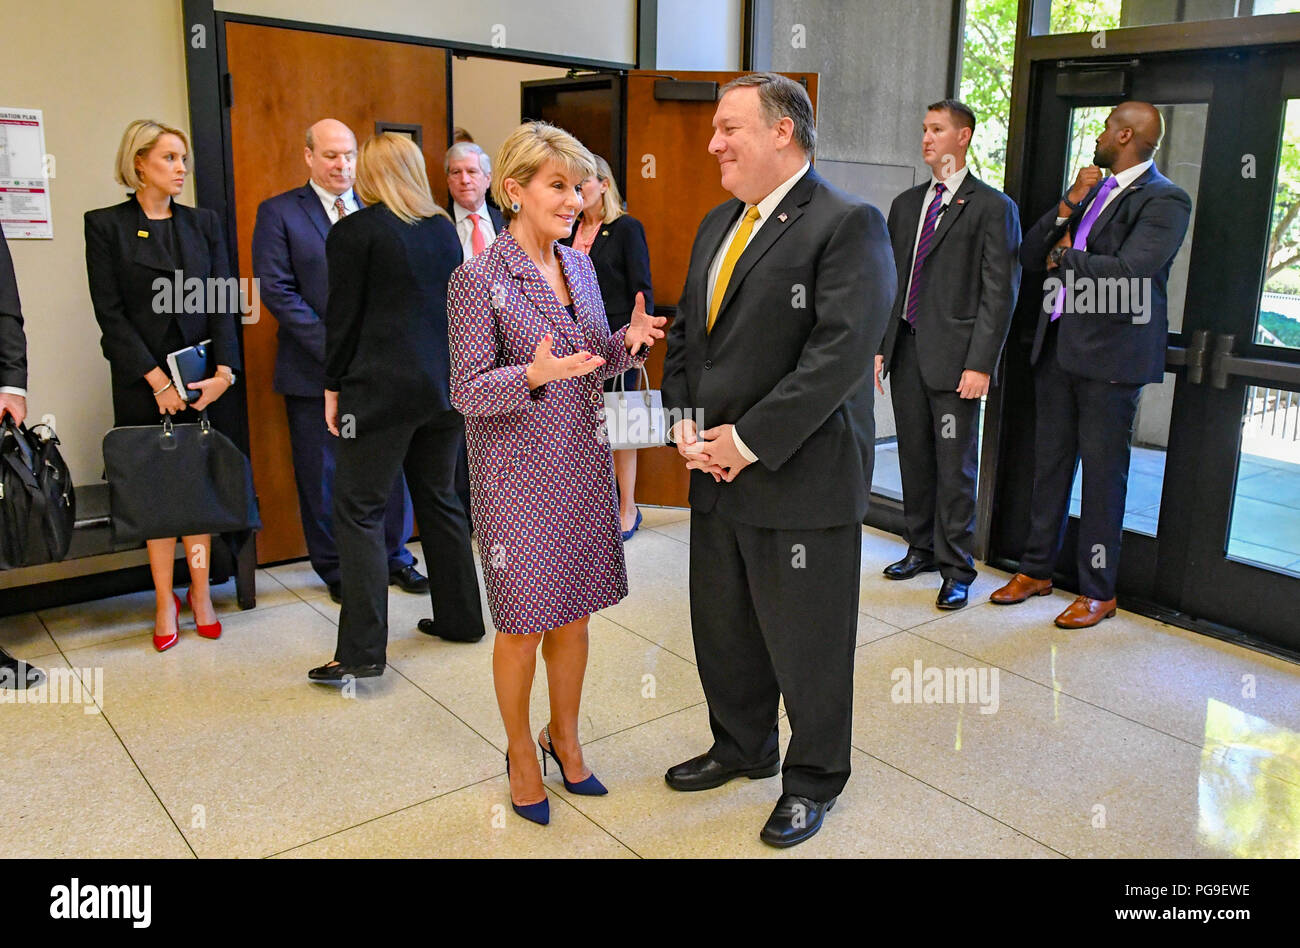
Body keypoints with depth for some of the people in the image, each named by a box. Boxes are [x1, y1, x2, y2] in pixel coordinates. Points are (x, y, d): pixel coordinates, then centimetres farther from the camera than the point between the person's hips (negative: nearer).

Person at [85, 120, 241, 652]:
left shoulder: (204, 223, 10)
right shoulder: (106, 226, 0)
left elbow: (223, 302, 4)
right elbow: (110, 312, -5)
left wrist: (224, 370, -8)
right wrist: (156, 379, -12)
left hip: (205, 381, 2)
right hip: (143, 383, -2)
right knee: (156, 489, 2)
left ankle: (200, 593, 15)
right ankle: (165, 602, 11)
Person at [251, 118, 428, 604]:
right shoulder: (278, 213, 0)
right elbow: (276, 290, -8)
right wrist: (333, 346, -15)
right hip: (316, 370, -3)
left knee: (390, 466, 9)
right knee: (324, 476, 7)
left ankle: (394, 556, 26)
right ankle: (337, 570, 22)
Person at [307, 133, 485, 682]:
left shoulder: (354, 231, -8)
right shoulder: (444, 229, 9)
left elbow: (343, 316, -7)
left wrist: (333, 387, 3)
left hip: (382, 389, -6)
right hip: (445, 386, 6)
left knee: (358, 511, -1)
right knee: (440, 500, 17)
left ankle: (362, 649, -3)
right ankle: (460, 617, 27)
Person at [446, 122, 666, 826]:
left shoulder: (579, 267, 8)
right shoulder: (479, 280, -12)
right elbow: (467, 392, -13)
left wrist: (628, 342, -6)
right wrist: (534, 375, -30)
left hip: (583, 464, 6)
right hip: (518, 471, -6)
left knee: (574, 612, 15)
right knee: (525, 623, 6)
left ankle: (564, 736, 35)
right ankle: (521, 753, 28)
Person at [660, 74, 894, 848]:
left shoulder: (849, 224, -12)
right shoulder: (717, 224, 14)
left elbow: (842, 350, -22)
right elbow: (686, 332, 16)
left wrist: (749, 441, -20)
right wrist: (686, 423, 0)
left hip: (802, 479, -7)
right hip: (716, 474, 8)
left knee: (806, 644, 8)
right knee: (723, 631, 19)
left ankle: (813, 780, 31)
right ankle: (742, 747, 43)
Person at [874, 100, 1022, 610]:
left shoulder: (993, 207, -4)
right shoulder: (906, 204, 15)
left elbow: (999, 293, -9)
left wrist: (980, 363, -16)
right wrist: (880, 345, 8)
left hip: (954, 356, -6)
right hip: (906, 352, 6)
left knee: (955, 464, -1)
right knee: (914, 457, 13)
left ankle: (955, 567, 11)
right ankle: (921, 547, 28)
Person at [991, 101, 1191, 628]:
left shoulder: (1164, 201, -9)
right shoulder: (1092, 190, 14)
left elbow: (1127, 273, -23)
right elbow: (1030, 256, 9)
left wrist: (1065, 257, -8)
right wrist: (1069, 205, -4)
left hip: (1111, 353, -7)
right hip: (1058, 346, 7)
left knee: (1103, 473, 2)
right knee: (1050, 463, 14)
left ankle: (1098, 591, 15)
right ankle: (1037, 570, 27)